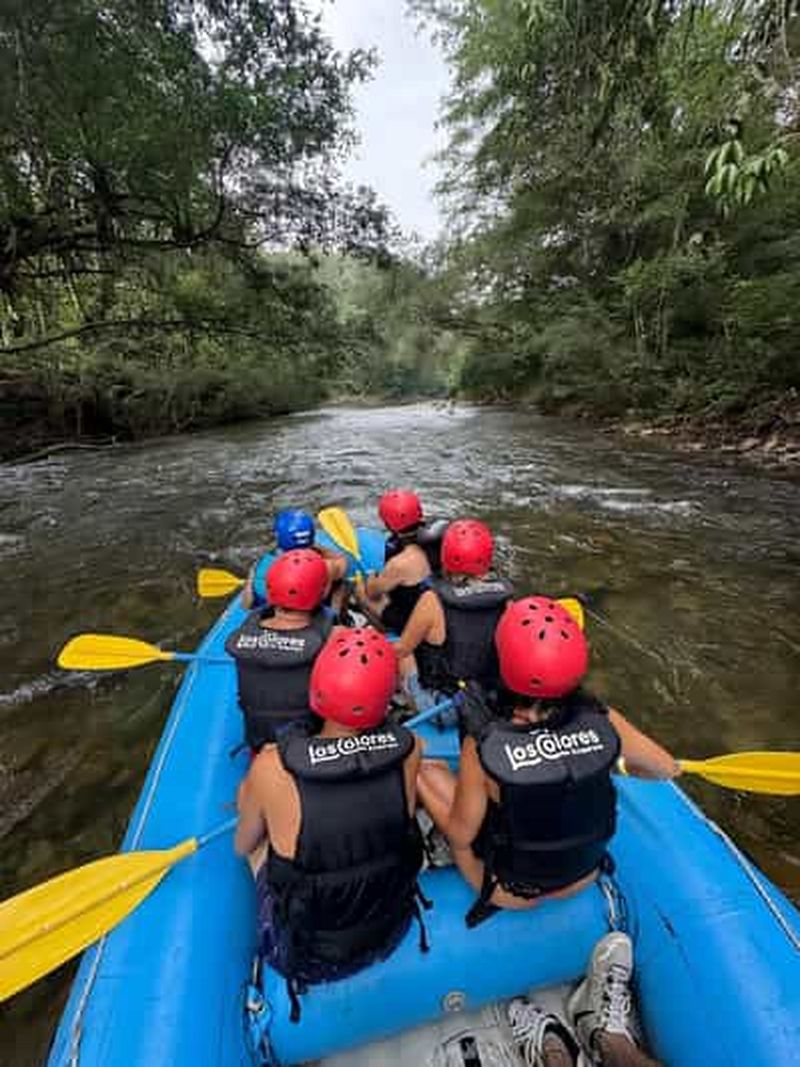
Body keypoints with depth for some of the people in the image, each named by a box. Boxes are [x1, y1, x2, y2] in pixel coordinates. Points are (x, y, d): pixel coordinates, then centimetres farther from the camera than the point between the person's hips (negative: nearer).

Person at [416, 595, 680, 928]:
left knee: (426, 770, 6)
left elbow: (460, 835, -19)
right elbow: (668, 768, -6)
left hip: (511, 893, -3)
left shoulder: (484, 744, -33)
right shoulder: (602, 722, -25)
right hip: (584, 880, 3)